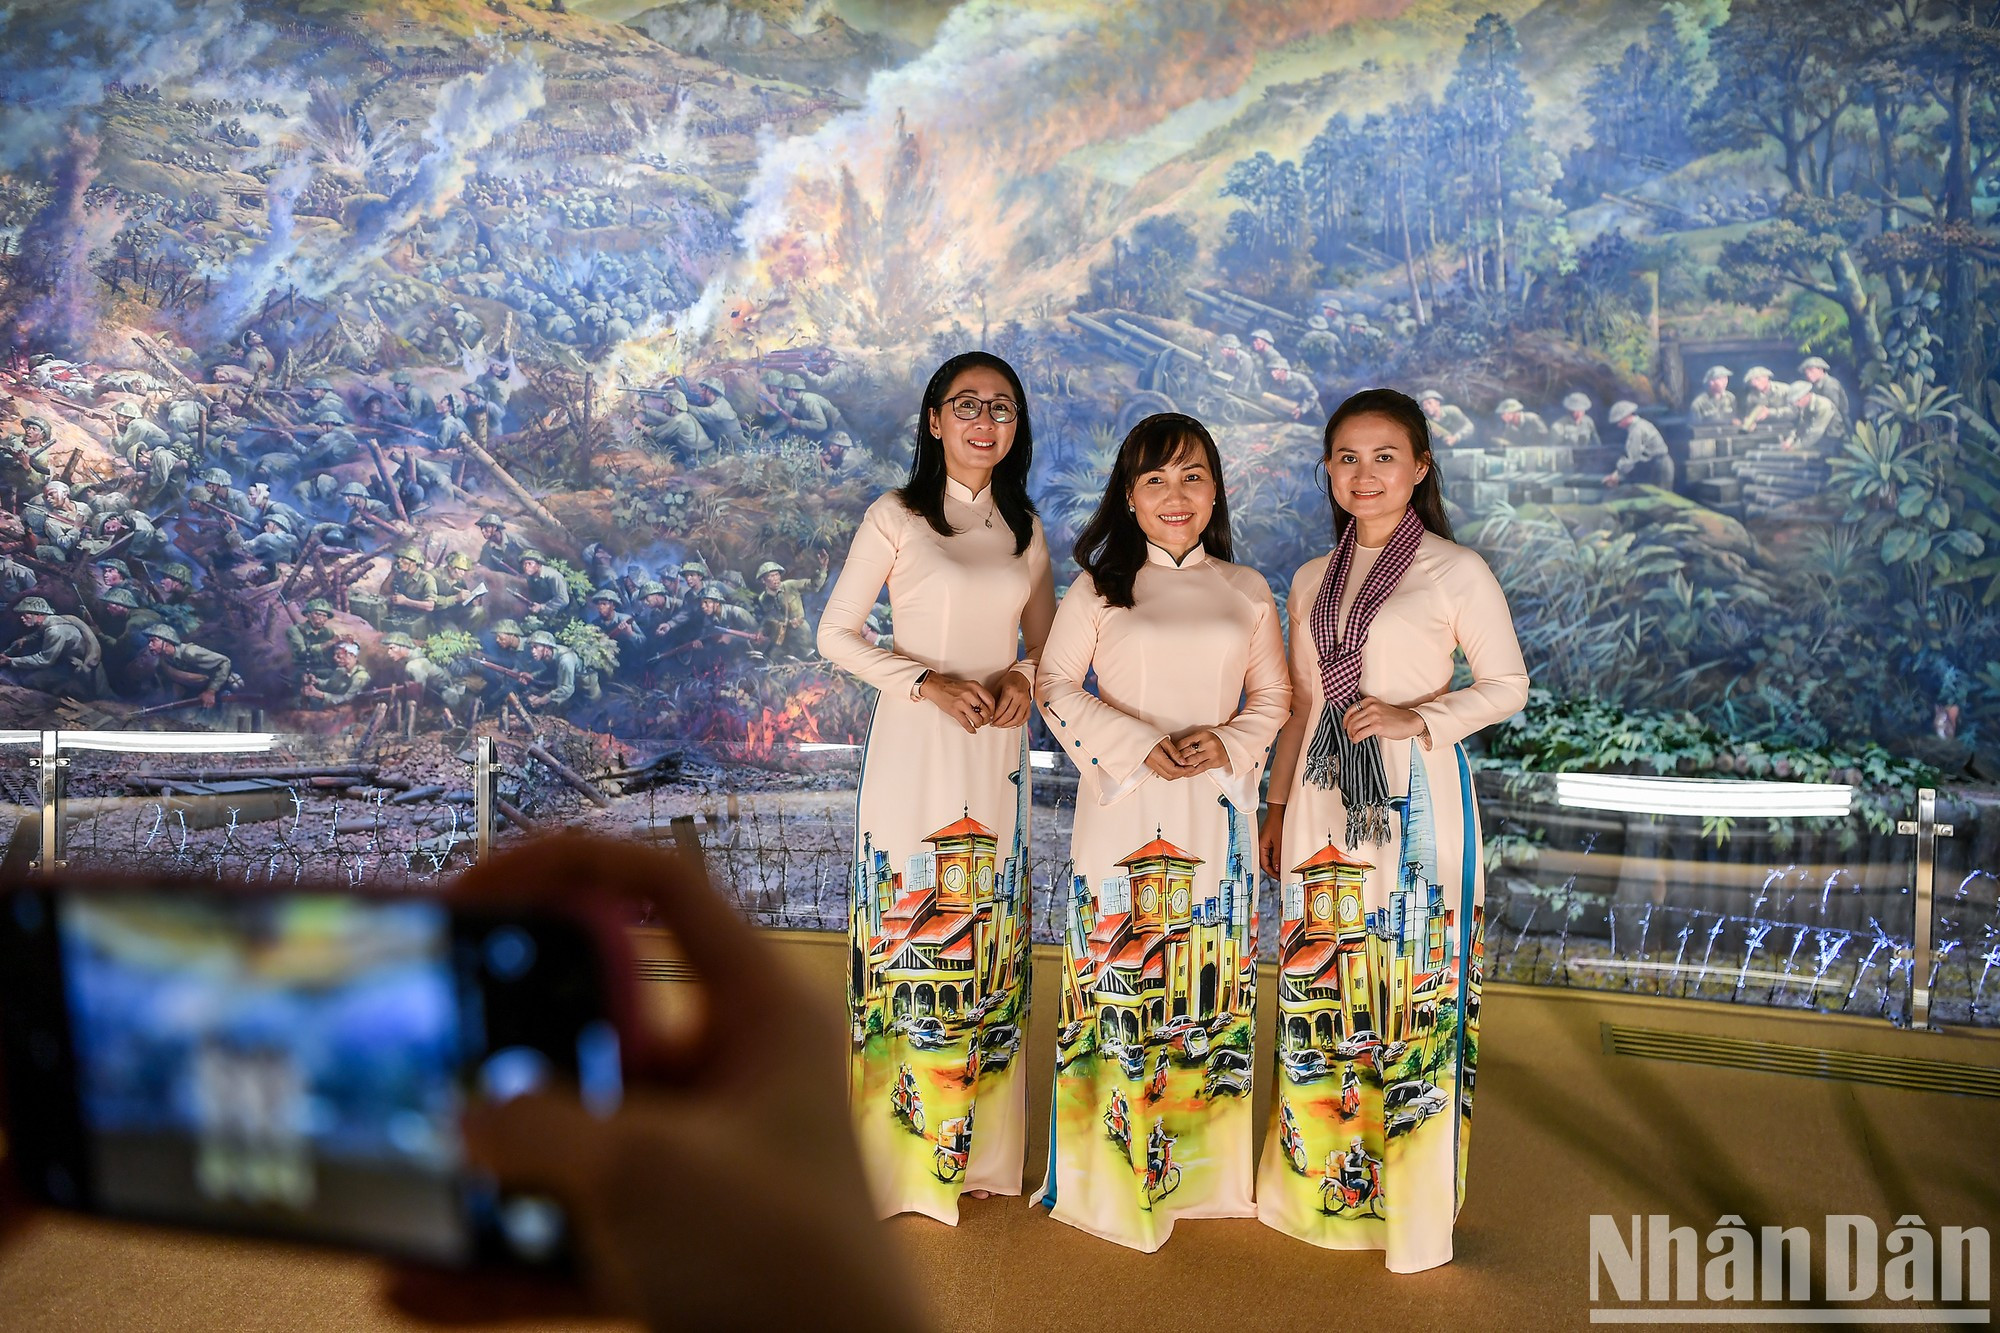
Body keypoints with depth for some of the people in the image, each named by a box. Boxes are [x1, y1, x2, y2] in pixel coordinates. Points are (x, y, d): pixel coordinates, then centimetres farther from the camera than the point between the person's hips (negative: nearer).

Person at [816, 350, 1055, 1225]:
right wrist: (926, 681, -16)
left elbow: (1046, 637, 17)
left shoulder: (1023, 527, 11)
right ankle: (906, 1150, 12)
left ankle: (980, 1142, 22)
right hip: (915, 749, -4)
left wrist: (1022, 675, -5)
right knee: (911, 933, -1)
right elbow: (837, 634, -4)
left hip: (996, 753, 4)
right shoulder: (895, 518, -3)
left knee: (986, 938, 9)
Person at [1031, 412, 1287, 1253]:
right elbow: (1055, 687, -1)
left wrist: (1231, 742, -9)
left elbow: (1274, 697, 11)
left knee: (1209, 983, 7)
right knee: (1120, 975, 1)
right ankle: (1113, 1176, 16)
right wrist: (1138, 745, -13)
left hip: (1217, 812, 2)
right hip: (1122, 807, -2)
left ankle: (1204, 1167, 23)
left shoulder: (1247, 592, 8)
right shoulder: (1099, 588, 2)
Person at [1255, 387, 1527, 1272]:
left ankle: (1415, 1209, 14)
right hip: (1324, 801, 5)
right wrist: (1277, 808, 16)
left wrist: (1419, 718, -16)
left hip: (1414, 800, -5)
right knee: (1318, 991, 8)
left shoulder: (1455, 571, -3)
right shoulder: (1312, 581, 13)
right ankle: (1320, 1185, 24)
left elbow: (1507, 683, -1)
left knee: (1416, 992, -1)